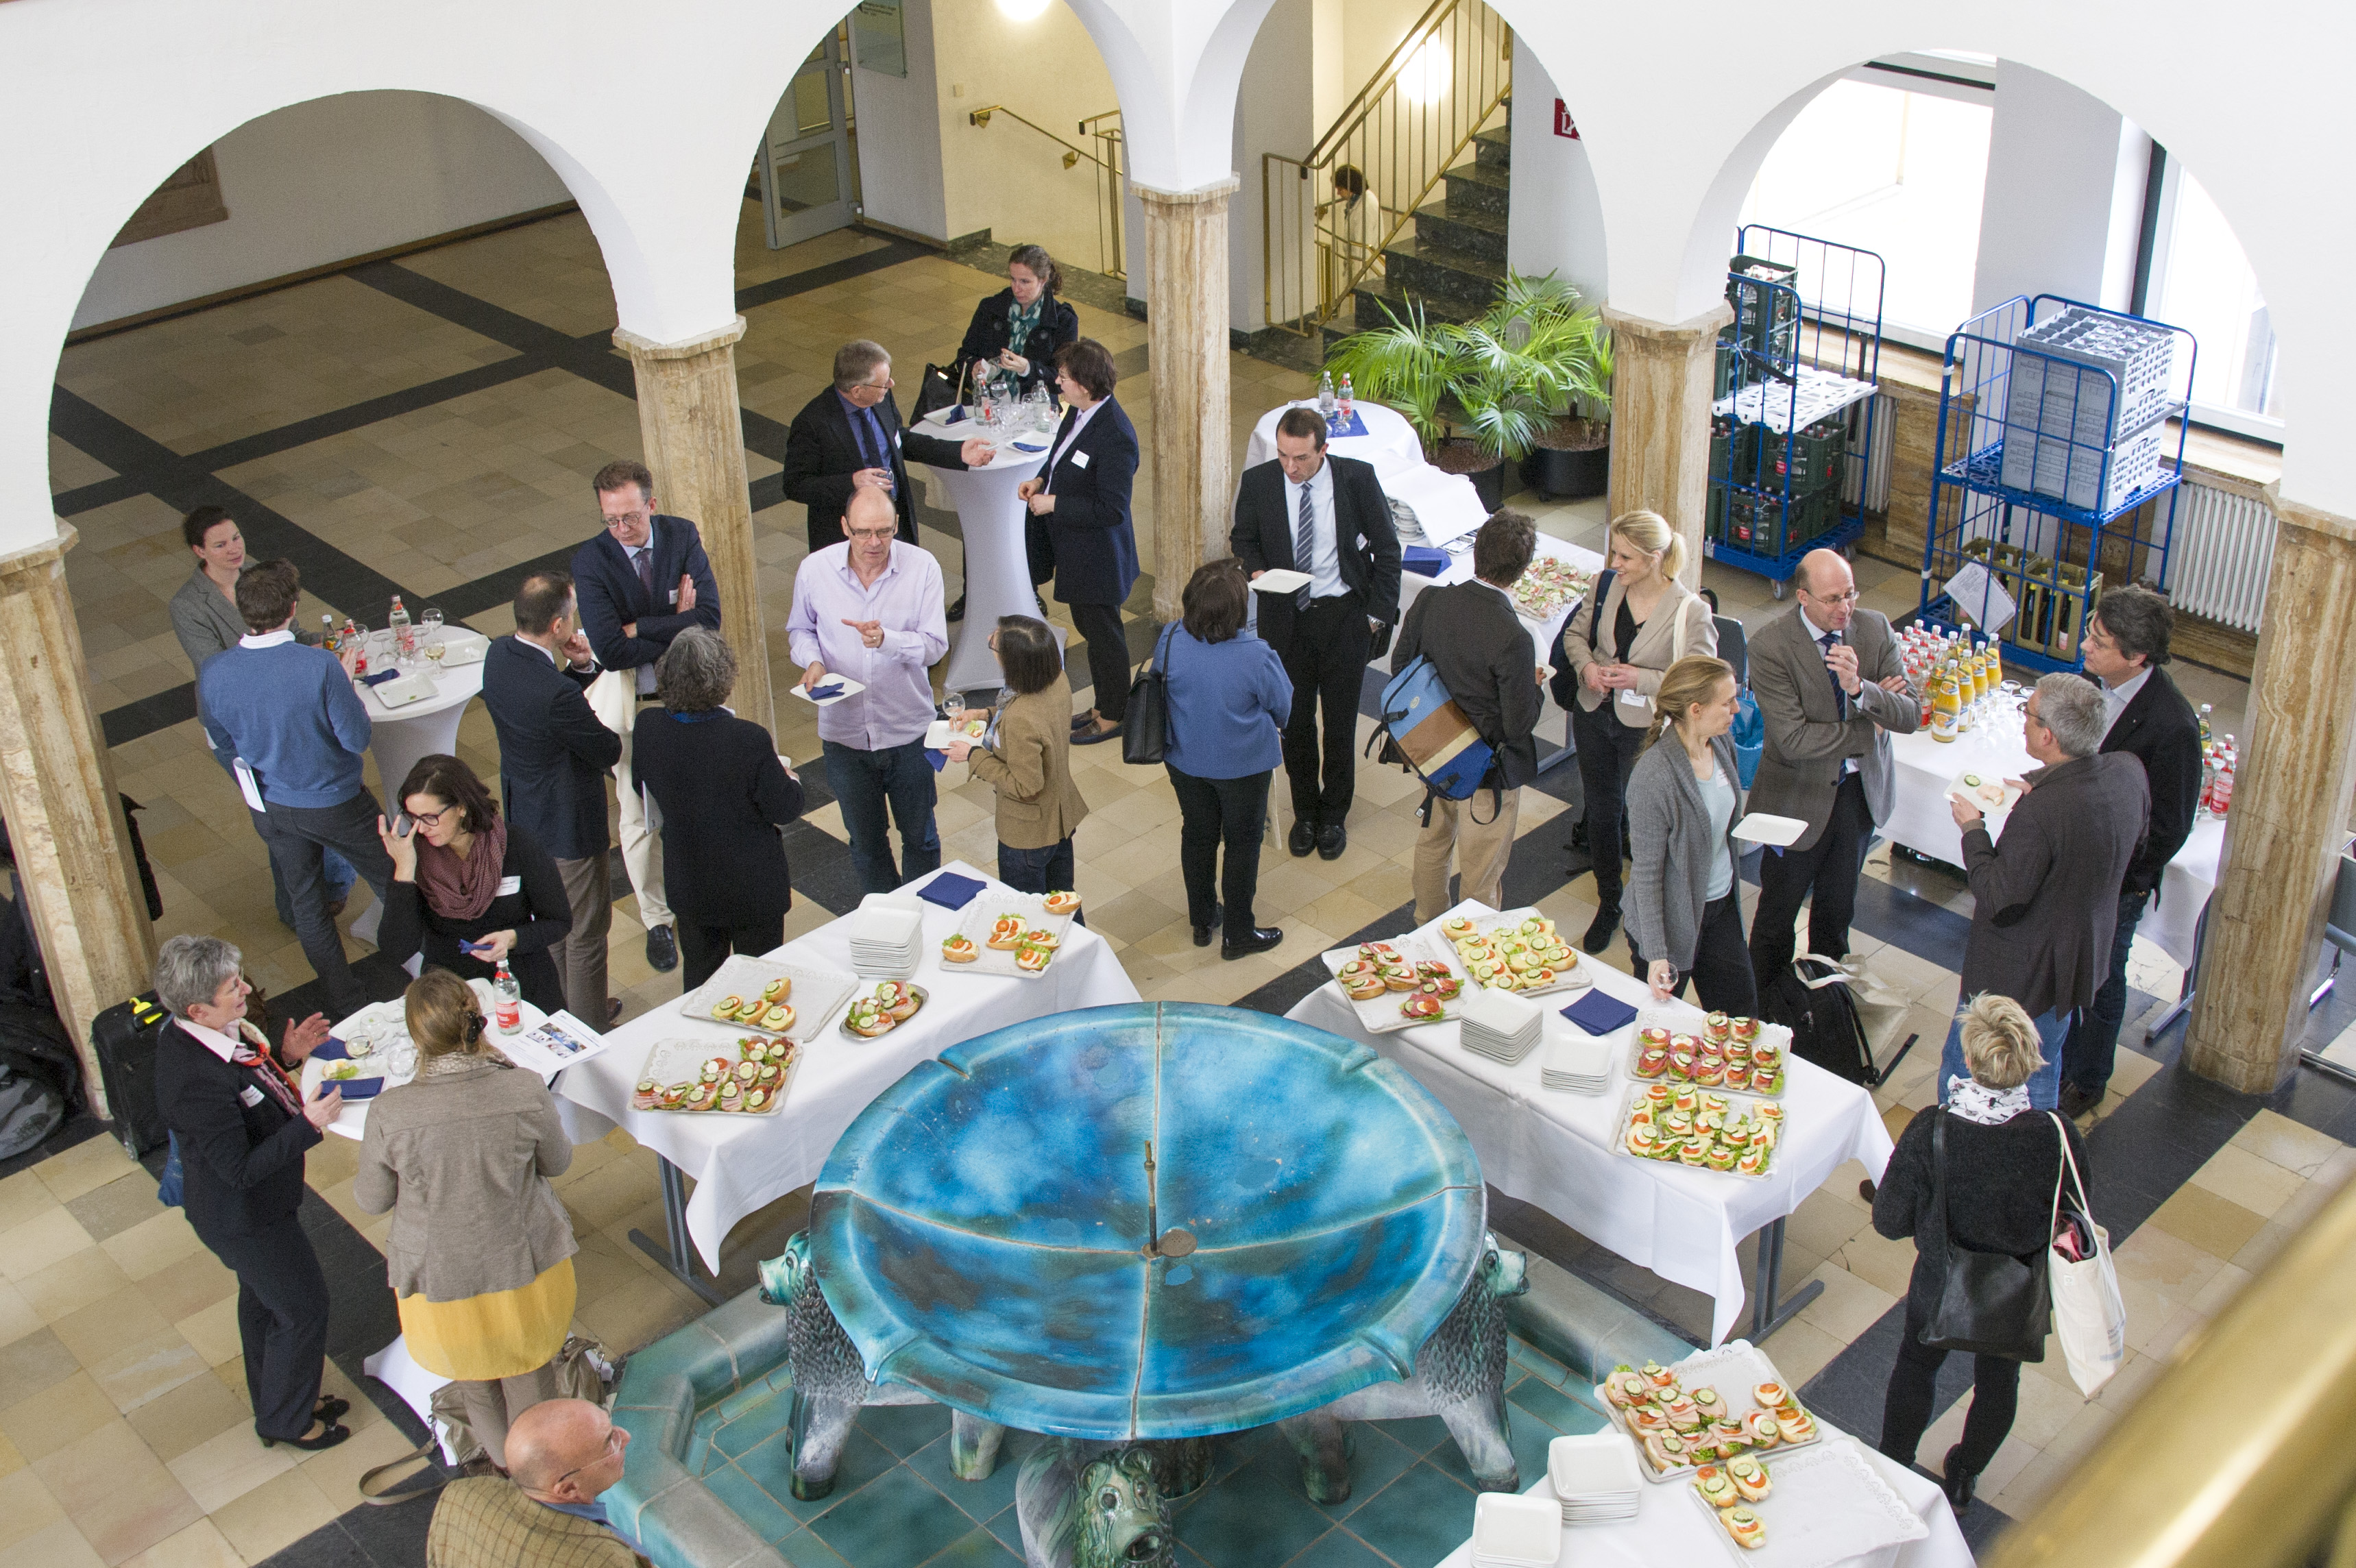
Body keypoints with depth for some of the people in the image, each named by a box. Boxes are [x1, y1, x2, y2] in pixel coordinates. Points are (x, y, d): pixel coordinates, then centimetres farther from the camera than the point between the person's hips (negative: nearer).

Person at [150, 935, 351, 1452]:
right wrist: (308, 1124, -32)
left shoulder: (191, 1034, -11)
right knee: (302, 1309, 11)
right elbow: (240, 1170, -33)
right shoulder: (196, 1081, -39)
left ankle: (274, 1402, 50)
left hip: (247, 1206, 9)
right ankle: (286, 1421, 33)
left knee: (263, 1300, 28)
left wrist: (284, 1056, -5)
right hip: (245, 1219, -9)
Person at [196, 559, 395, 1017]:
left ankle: (350, 1006, 36)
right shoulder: (320, 666, -32)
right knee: (394, 885, 19)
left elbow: (222, 743, -1)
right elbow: (357, 739, -21)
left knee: (306, 905, 22)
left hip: (275, 805, 4)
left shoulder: (213, 674, -18)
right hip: (336, 803, -4)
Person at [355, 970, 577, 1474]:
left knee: (476, 1380, 31)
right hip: (527, 1264, 0)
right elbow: (557, 1163, -7)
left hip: (444, 1280, 0)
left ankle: (503, 1459, 56)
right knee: (530, 1370, 30)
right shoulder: (526, 1091, -26)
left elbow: (372, 1200, -11)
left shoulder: (390, 1114, -28)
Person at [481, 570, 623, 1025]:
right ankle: (586, 1024, 33)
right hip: (568, 824, -9)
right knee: (585, 930, 15)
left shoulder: (498, 654, -12)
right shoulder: (556, 696, -37)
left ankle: (553, 1005, 49)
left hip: (523, 814, 9)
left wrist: (581, 668, -11)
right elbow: (609, 753, -23)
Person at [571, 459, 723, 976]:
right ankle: (656, 919, 27)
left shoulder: (682, 537, -9)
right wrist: (676, 627, -19)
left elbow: (709, 619, -18)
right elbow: (610, 649, -26)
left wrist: (640, 629, -21)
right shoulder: (590, 561, -16)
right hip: (630, 702, -2)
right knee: (639, 814, 8)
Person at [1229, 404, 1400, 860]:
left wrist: (1378, 612, -5)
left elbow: (1386, 548, -2)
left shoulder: (1358, 478, -12)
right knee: (1295, 719, 11)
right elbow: (1243, 537, 9)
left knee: (1341, 719, 9)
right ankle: (1305, 811, 31)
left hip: (1344, 616, -1)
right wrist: (1256, 569, -13)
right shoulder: (1258, 482, -9)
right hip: (1286, 617, 1)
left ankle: (1334, 815, 28)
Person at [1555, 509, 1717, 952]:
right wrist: (1586, 666, -10)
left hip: (1646, 729, -5)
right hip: (1594, 716, 5)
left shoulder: (1690, 611, -19)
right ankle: (1608, 903, 38)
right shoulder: (1606, 586, -6)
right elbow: (1575, 633, 10)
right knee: (1601, 811, 18)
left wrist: (1641, 679, -24)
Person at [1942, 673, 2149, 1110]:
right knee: (2040, 1079, 27)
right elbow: (2131, 852, 9)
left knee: (1960, 1073, 15)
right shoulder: (2129, 773, -11)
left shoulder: (2040, 813, -36)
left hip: (2016, 976, -8)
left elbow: (1997, 902, -27)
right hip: (2081, 961, 8)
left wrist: (1972, 829, -15)